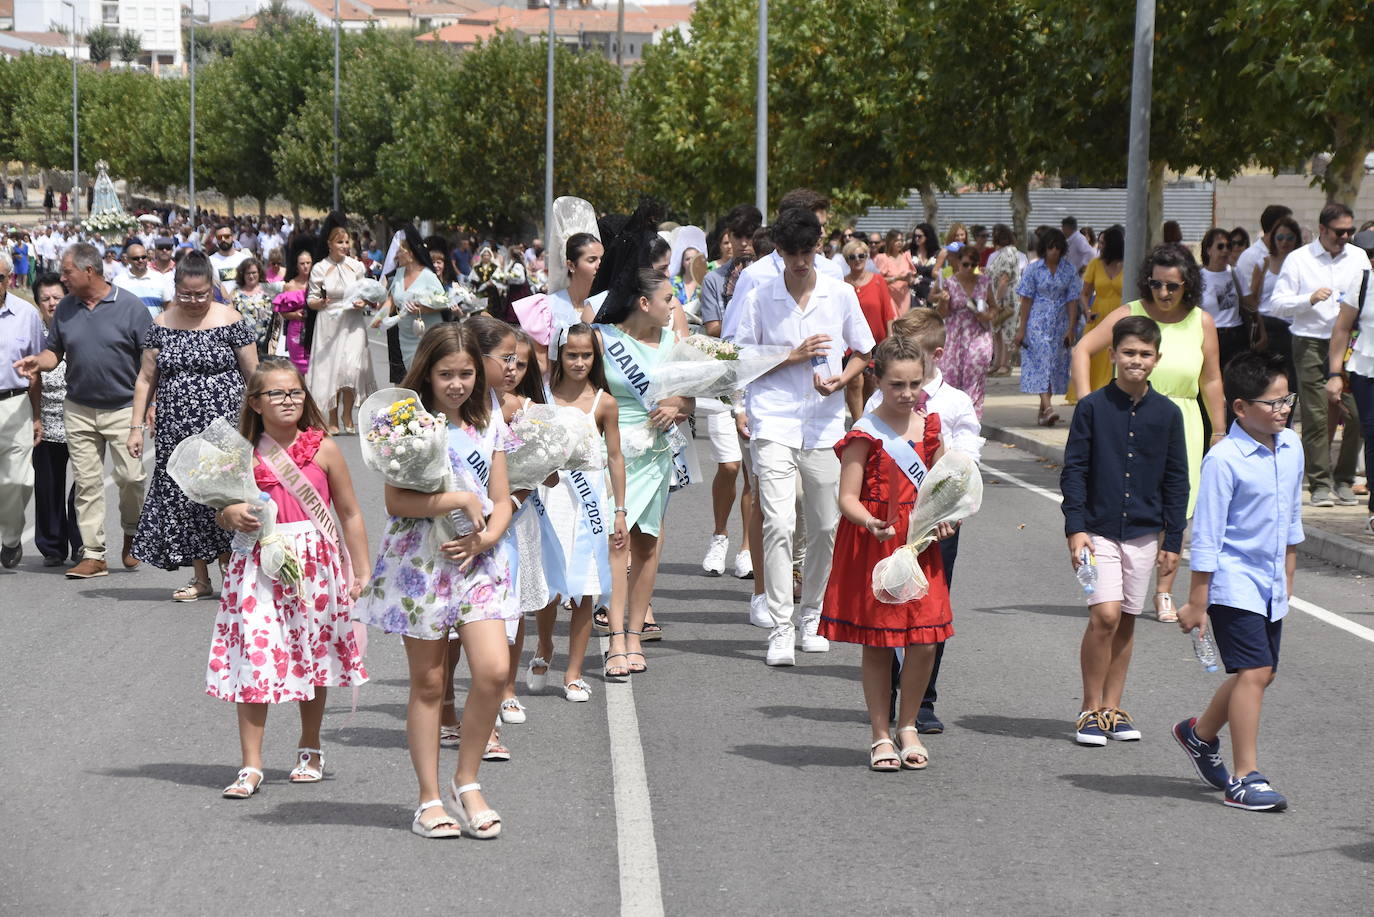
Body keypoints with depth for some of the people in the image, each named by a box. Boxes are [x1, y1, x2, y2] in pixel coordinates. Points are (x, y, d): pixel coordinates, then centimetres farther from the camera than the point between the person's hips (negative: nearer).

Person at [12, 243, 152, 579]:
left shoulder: (131, 306, -7)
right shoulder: (65, 309, 6)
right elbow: (54, 352, 14)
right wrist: (38, 362, -9)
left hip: (123, 408, -4)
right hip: (79, 409, 4)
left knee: (130, 476, -8)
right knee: (87, 482, 2)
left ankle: (131, 536, 18)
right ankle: (93, 555, 5)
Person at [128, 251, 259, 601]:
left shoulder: (230, 321, -2)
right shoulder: (161, 325, 6)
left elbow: (253, 376, 0)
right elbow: (145, 379, 10)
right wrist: (137, 427, 5)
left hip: (222, 426, -3)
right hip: (177, 430, 3)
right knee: (183, 497, 3)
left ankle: (229, 571, 3)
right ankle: (200, 579, 10)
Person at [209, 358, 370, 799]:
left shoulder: (322, 449, -1)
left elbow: (350, 513, 5)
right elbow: (223, 509, 14)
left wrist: (362, 571, 3)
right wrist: (230, 515, -10)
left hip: (316, 566, 0)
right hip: (260, 568, 0)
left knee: (313, 656, 12)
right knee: (253, 658, -7)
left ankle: (309, 749, 32)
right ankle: (251, 766, -3)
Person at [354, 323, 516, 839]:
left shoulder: (489, 425, 9)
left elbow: (501, 503, 10)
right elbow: (398, 502, -13)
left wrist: (484, 538, -10)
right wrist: (462, 500, -17)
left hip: (476, 560, 3)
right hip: (418, 561, -3)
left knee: (493, 669, -12)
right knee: (428, 684, 4)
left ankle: (466, 782, 5)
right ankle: (430, 797, 14)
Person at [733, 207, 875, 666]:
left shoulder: (841, 295, 5)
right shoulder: (759, 299, 0)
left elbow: (862, 353, 14)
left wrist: (840, 378, -7)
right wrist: (793, 357, -11)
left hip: (825, 426, 3)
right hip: (774, 425, -3)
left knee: (825, 528, 8)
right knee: (778, 524, -14)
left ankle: (811, 616, 26)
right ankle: (781, 629, -12)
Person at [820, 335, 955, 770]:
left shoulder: (929, 427, 6)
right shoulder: (865, 434, -9)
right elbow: (848, 497, -13)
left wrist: (943, 517, 1)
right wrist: (872, 524, -31)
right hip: (872, 550, -4)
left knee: (925, 643, -1)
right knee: (876, 644, 4)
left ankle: (908, 727, 20)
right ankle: (881, 736, 16)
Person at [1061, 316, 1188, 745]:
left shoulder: (1167, 413, 4)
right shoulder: (1092, 407, -3)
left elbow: (1177, 481, 10)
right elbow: (1074, 470, -2)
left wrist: (1173, 540, 7)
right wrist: (1075, 527, -10)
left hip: (1144, 533, 3)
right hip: (1099, 529, -3)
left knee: (1126, 622, 8)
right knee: (1105, 615, -13)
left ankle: (1112, 708, 19)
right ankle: (1090, 708, 0)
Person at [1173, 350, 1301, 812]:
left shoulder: (1291, 446, 5)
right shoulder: (1223, 460, -18)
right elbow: (1207, 536, -15)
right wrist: (1197, 602, -12)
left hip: (1270, 584, 8)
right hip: (1234, 582, -8)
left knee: (1261, 672, 14)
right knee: (1253, 672, -14)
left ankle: (1200, 732, 37)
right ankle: (1246, 780, -9)